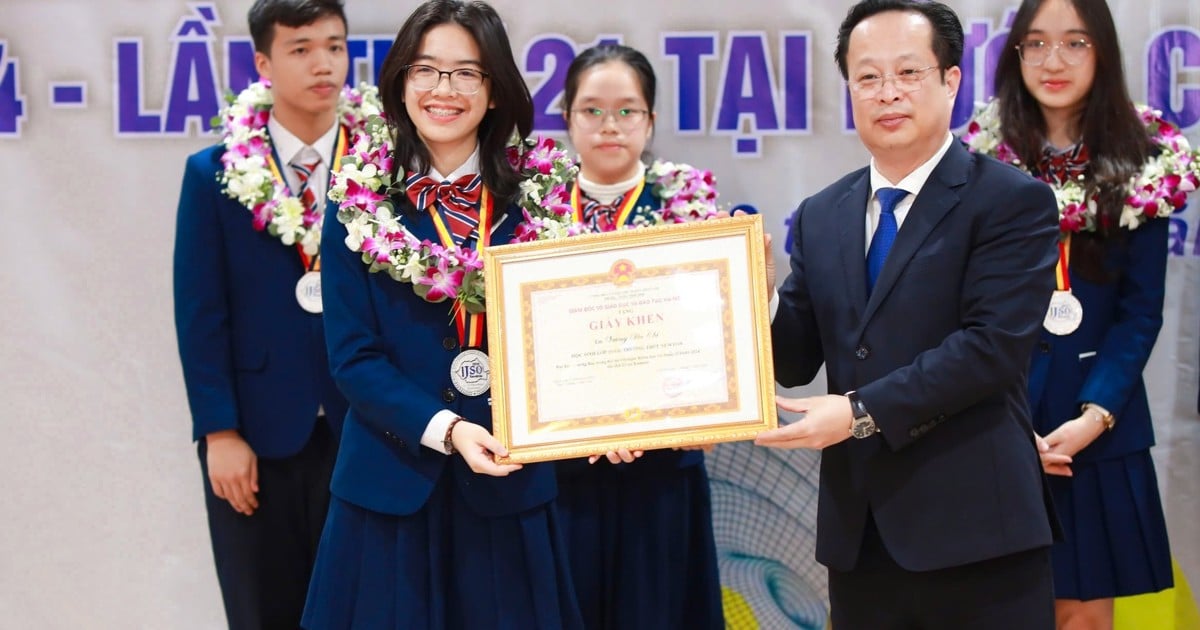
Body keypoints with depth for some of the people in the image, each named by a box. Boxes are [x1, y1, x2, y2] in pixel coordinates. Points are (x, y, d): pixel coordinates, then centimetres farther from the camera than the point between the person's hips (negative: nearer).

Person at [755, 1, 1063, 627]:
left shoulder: (1013, 201, -4)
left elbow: (994, 345, -15)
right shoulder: (820, 217, 13)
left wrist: (862, 411, -18)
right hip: (859, 533, 5)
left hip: (973, 528, -5)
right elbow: (794, 362, 12)